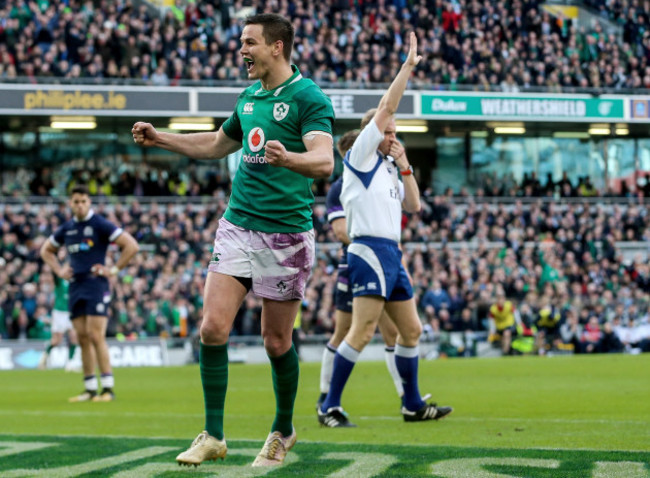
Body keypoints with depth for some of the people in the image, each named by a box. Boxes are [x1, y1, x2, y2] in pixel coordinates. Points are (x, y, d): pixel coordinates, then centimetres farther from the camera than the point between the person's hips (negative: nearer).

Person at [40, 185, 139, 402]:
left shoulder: (100, 225, -5)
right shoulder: (67, 228, 13)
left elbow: (131, 245, -9)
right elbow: (46, 250, 30)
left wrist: (114, 269, -10)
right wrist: (59, 270, 15)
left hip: (96, 285, -6)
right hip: (75, 287, 6)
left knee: (96, 336, -13)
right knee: (82, 338, 5)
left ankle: (108, 388, -10)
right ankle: (90, 389, 9)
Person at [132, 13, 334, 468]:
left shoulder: (308, 98, -9)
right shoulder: (249, 99, 14)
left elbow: (325, 161, -23)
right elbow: (217, 144, 32)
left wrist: (287, 157, -43)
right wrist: (159, 138, 27)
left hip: (286, 234, -5)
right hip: (237, 226, 6)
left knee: (277, 342, 3)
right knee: (213, 328, -7)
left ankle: (283, 431, 26)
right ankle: (213, 436, 3)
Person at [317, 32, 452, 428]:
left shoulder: (387, 169, 23)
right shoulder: (361, 158, -1)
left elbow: (414, 205, 20)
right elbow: (386, 108, -6)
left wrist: (405, 167, 10)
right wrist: (408, 67, -2)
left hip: (392, 254, 9)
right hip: (370, 250, -9)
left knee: (412, 330, 11)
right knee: (363, 332, -16)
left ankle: (413, 405, 19)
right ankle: (331, 407, -14)